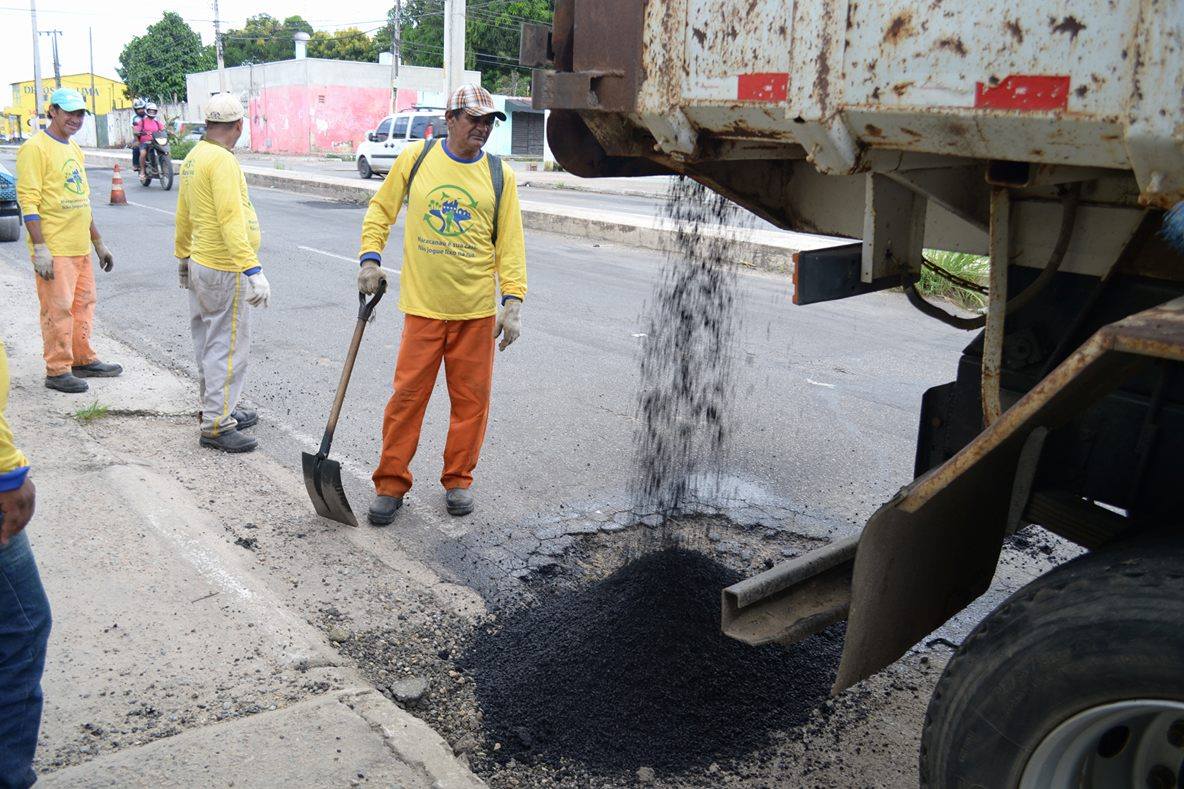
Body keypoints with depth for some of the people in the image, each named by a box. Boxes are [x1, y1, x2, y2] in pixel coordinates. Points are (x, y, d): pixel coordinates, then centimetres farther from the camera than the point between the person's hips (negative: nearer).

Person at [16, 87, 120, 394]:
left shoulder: (74, 149, 17)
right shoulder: (36, 148, -10)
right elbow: (28, 201, -15)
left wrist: (98, 242, 21)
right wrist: (40, 248, -20)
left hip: (80, 247, 8)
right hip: (54, 249, -8)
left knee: (83, 304, 14)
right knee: (58, 309, -4)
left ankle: (83, 360, 25)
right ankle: (57, 370, 4)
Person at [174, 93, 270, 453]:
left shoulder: (193, 157, 12)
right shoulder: (223, 161, -18)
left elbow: (183, 214, 20)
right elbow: (231, 220, -27)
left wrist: (183, 256, 30)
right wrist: (252, 271, -30)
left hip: (199, 264, 10)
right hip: (224, 271, -10)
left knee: (209, 344, 18)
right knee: (227, 348, -6)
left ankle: (219, 409, 31)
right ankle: (216, 426, -2)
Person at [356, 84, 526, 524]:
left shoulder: (500, 175, 3)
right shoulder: (415, 158, 3)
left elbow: (510, 243, 2)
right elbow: (380, 209, 13)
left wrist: (513, 301, -5)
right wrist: (370, 258, 0)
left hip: (477, 309, 1)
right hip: (423, 305, 0)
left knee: (471, 398, 7)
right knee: (407, 394, 2)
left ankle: (458, 480, 24)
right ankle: (391, 483, 16)